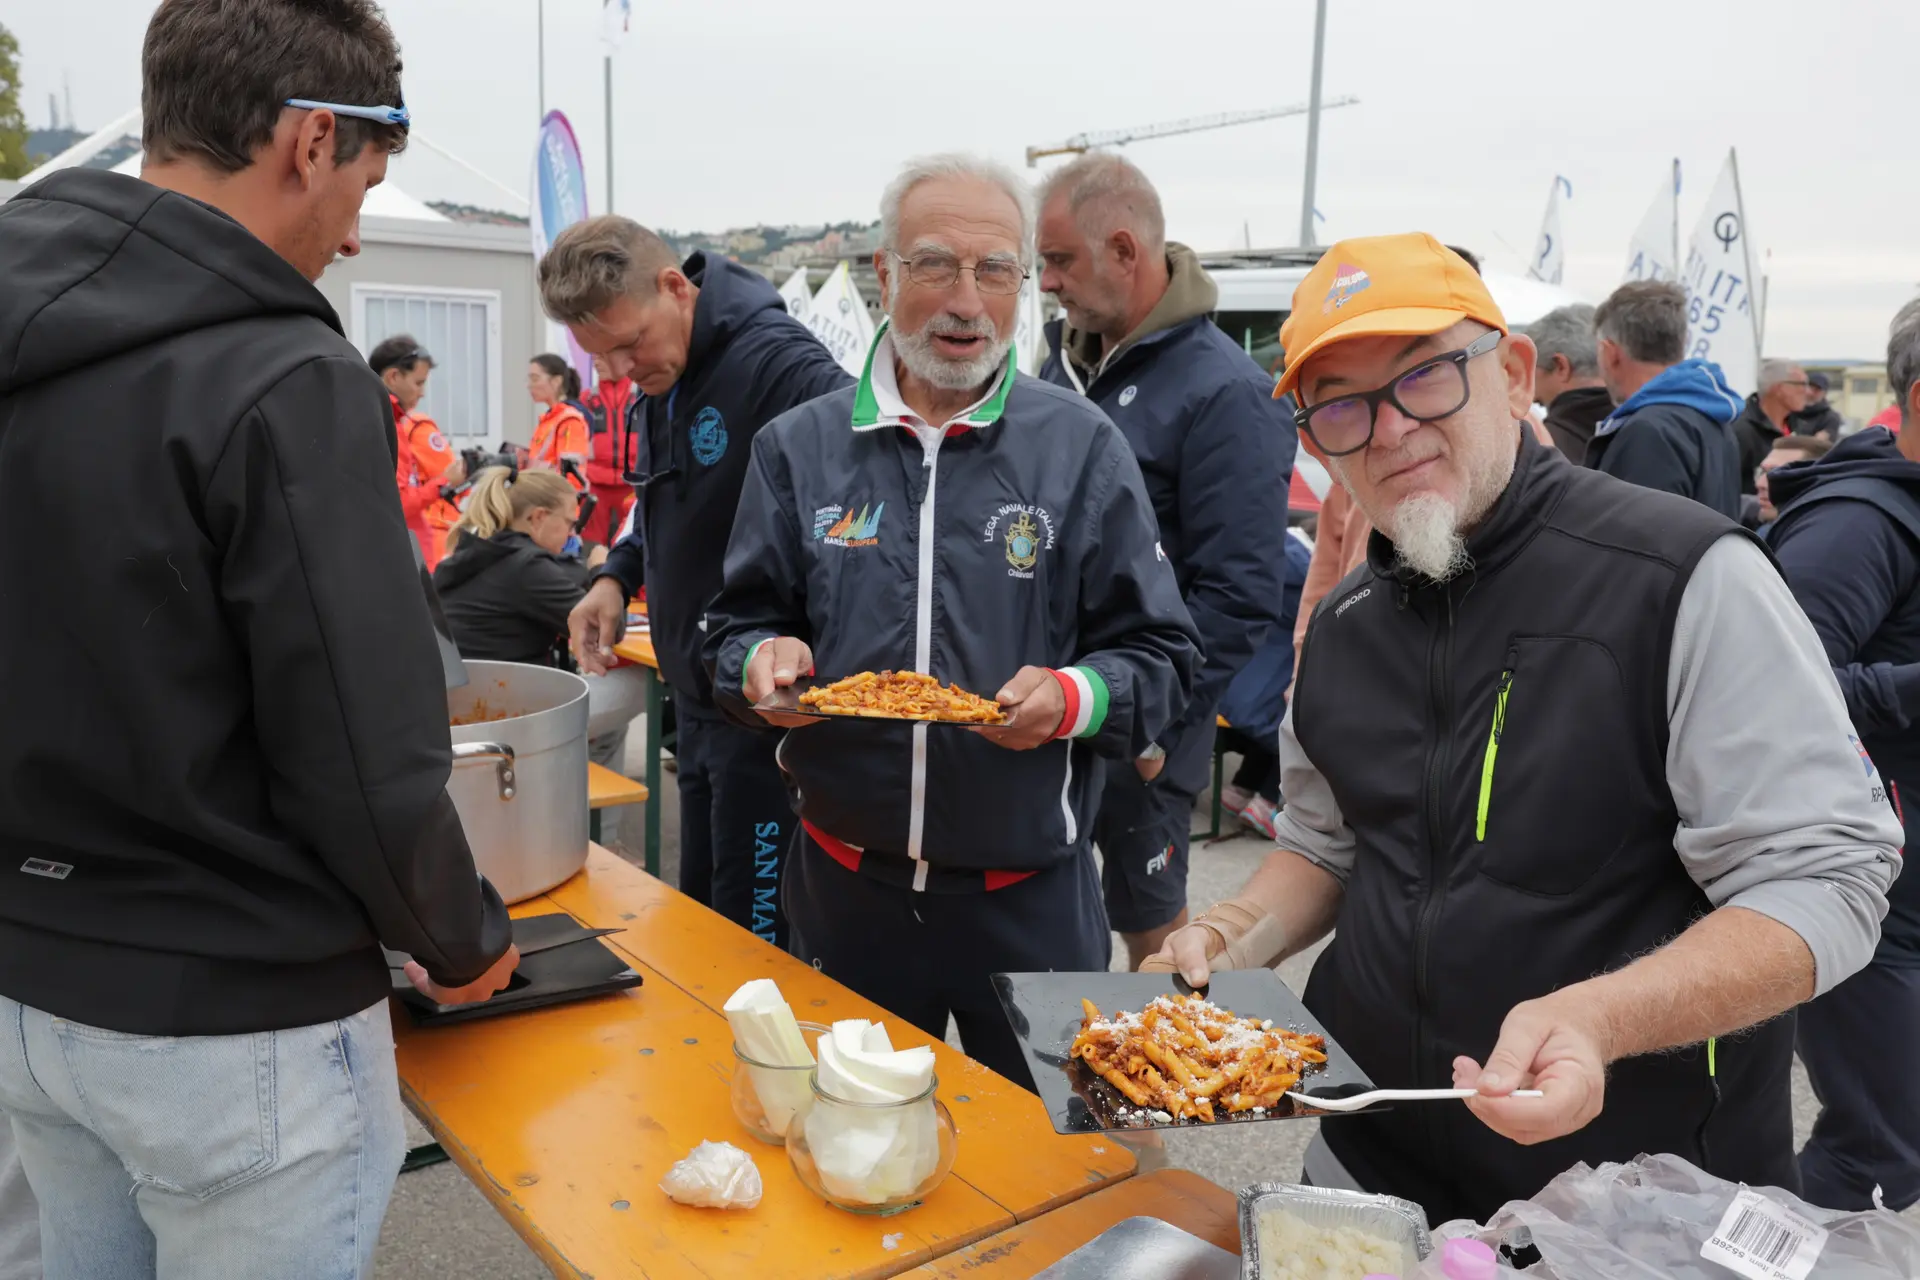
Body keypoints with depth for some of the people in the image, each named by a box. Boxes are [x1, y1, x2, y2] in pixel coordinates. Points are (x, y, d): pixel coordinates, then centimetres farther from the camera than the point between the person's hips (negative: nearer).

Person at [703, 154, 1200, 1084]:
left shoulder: (1082, 447, -3)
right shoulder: (801, 448, 2)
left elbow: (1161, 659, -2)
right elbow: (736, 627, 8)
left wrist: (1075, 698, -22)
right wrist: (763, 660, -14)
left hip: (1030, 898, -1)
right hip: (846, 891, 2)